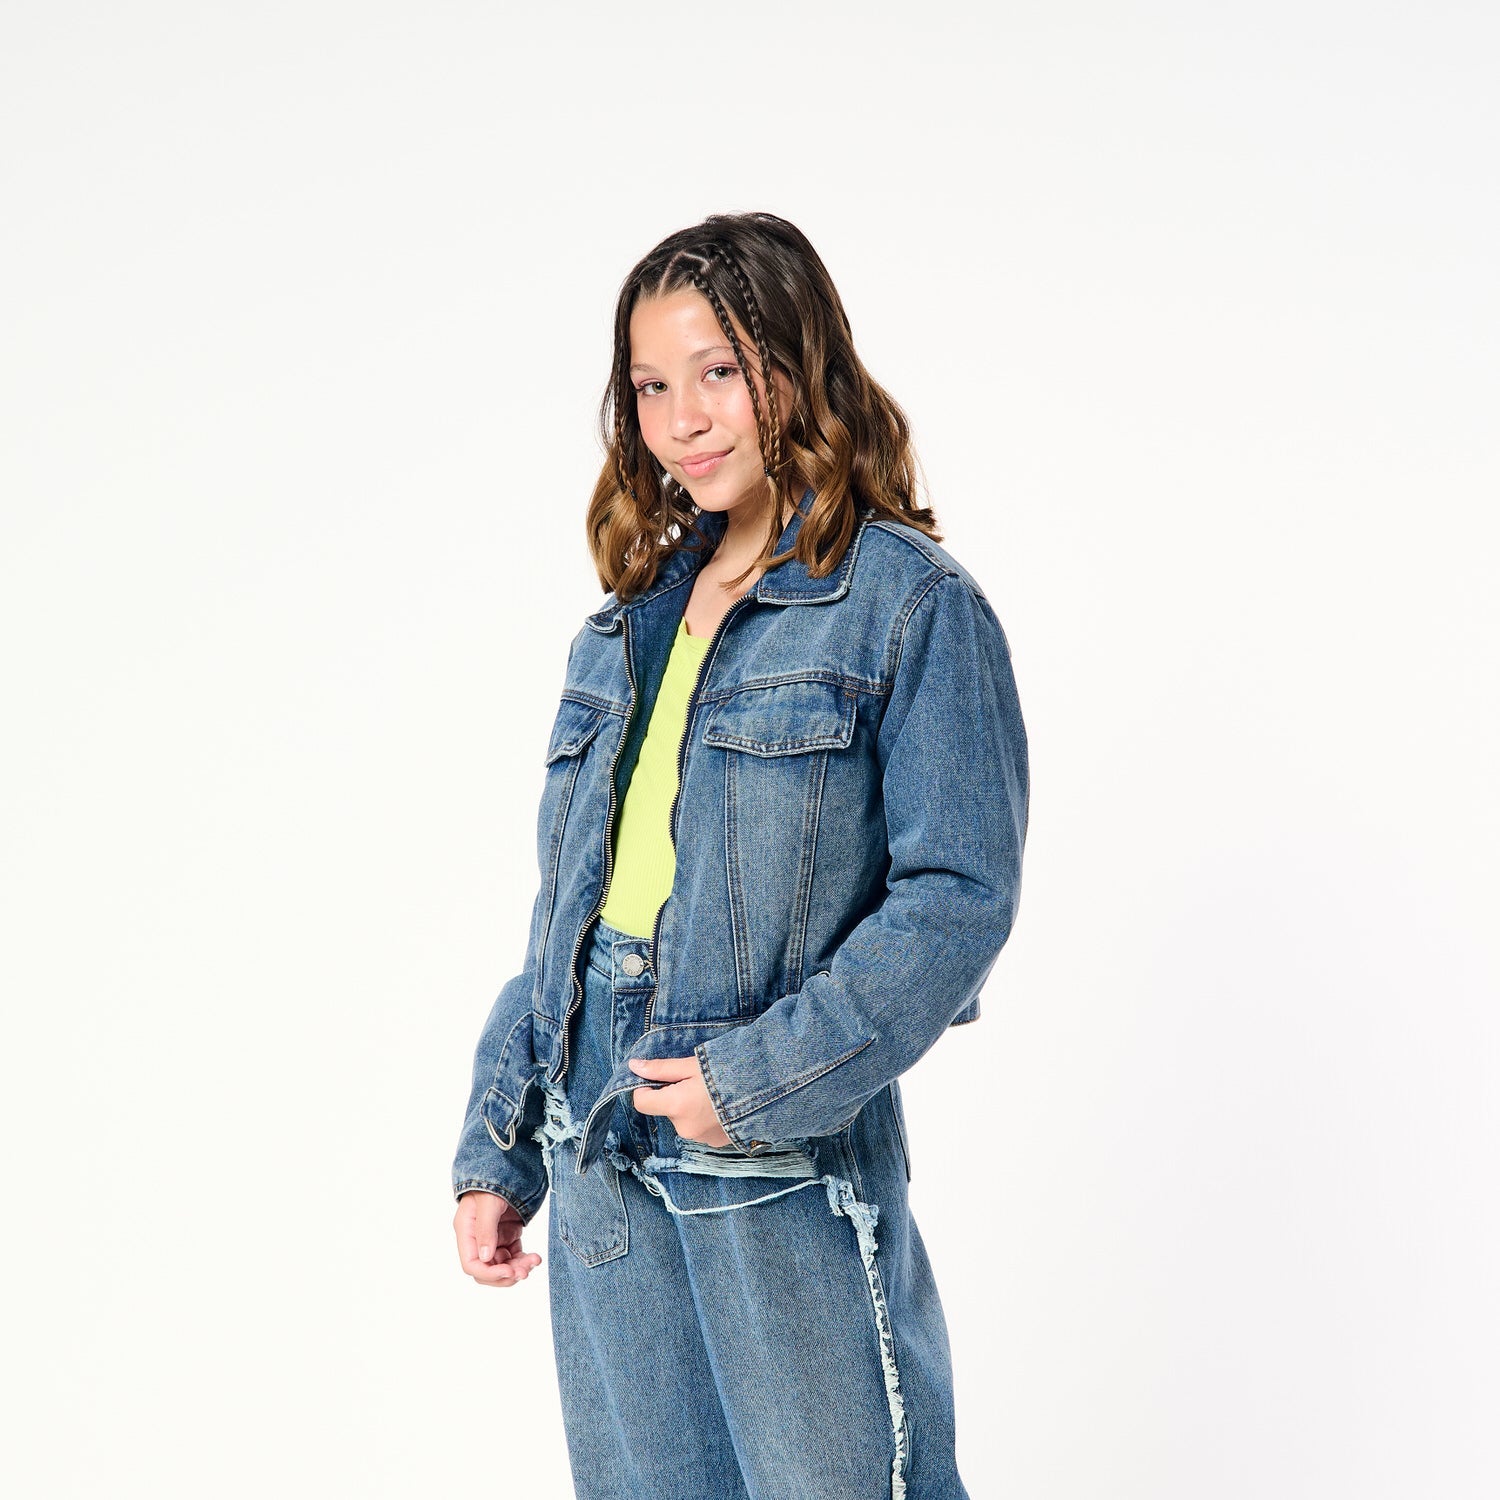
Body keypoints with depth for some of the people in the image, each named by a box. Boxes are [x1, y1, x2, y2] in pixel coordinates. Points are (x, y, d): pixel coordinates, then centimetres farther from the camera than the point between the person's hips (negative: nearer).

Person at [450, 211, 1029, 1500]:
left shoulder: (914, 603, -7)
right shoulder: (637, 610, 13)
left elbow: (960, 893, -13)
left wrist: (764, 1077, -18)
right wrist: (498, 1145, 14)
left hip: (785, 1165, -6)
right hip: (600, 1153, 6)